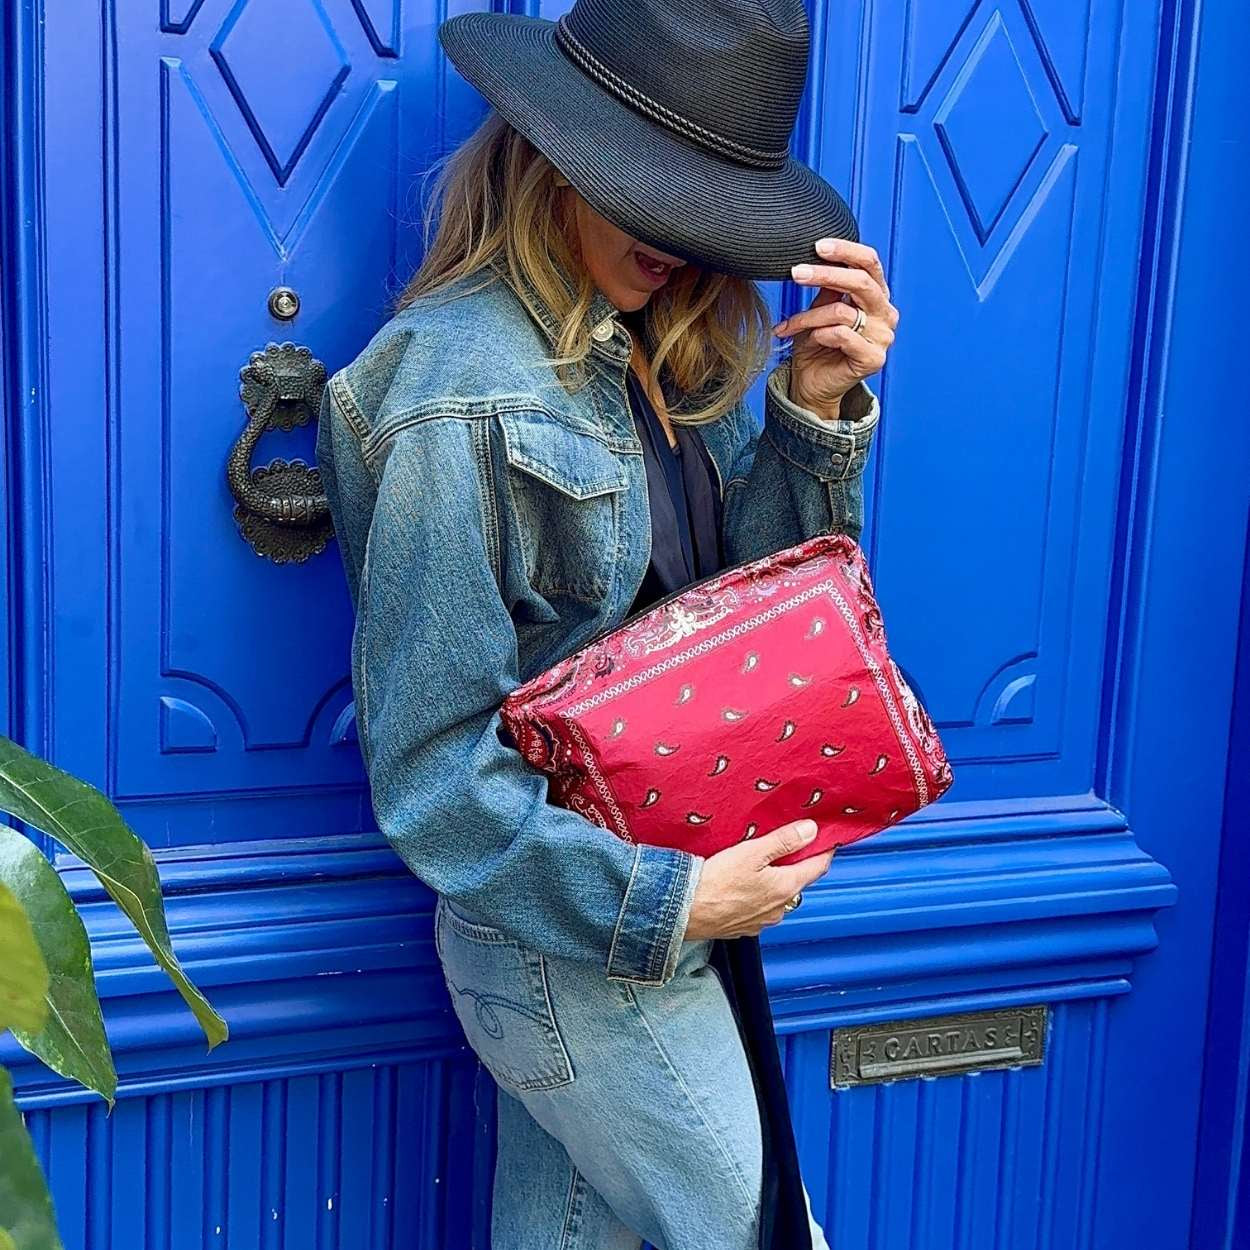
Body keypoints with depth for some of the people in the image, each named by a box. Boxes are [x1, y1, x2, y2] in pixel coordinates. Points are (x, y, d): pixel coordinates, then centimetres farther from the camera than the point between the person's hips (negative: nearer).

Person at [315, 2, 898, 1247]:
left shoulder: (653, 350, 2)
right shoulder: (461, 396, -23)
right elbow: (429, 771, -21)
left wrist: (818, 413, -10)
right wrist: (660, 903, -22)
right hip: (580, 948, -7)